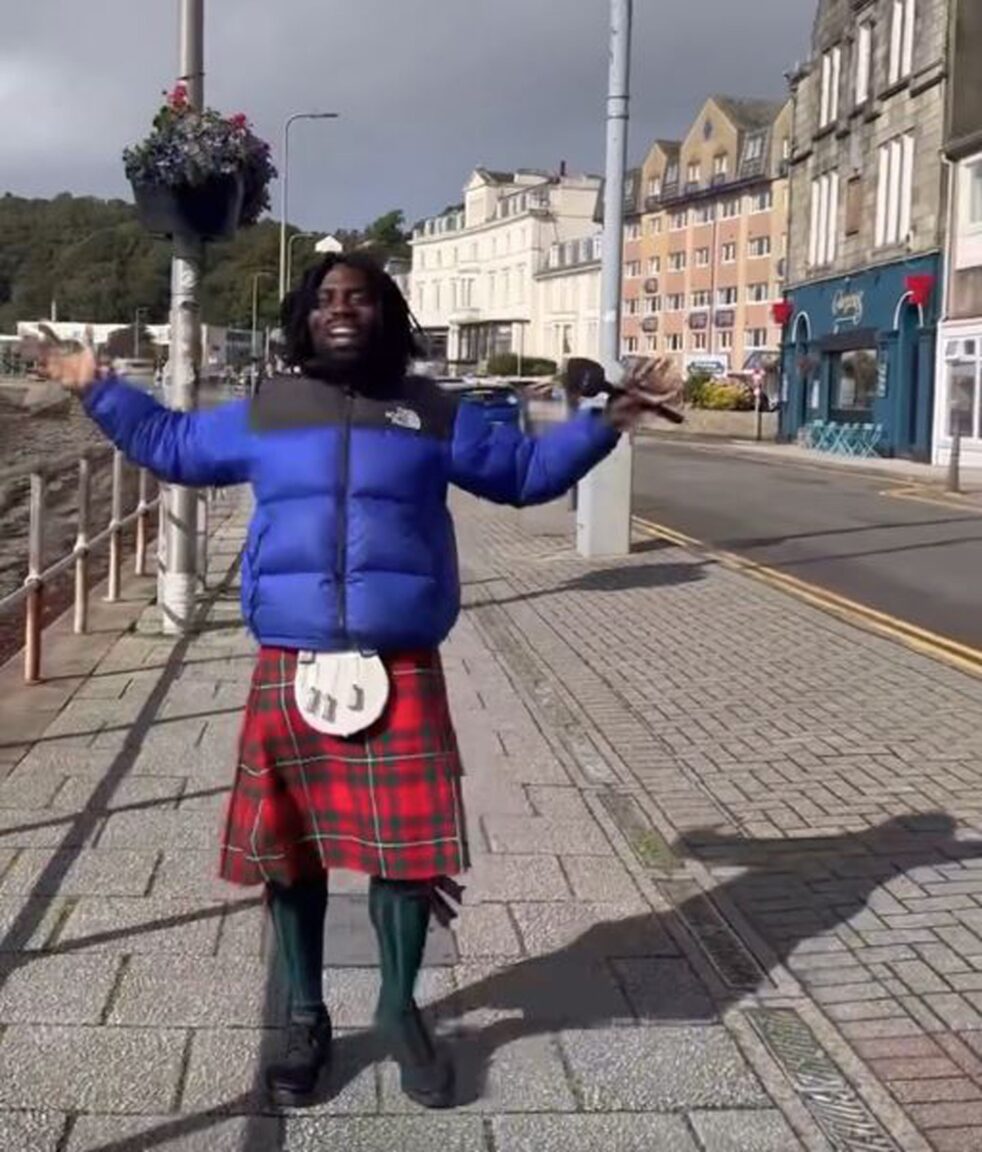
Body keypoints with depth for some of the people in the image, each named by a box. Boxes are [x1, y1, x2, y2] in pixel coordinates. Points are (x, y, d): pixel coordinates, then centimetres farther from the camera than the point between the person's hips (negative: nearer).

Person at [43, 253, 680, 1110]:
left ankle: (400, 1012, 27)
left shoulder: (433, 414, 7)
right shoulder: (263, 413, 9)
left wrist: (606, 420, 8)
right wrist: (100, 390, 22)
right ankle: (308, 1019, 29)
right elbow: (172, 446, 25)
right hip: (289, 672, 1)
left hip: (402, 675, -1)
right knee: (290, 853, 9)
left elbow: (526, 470, 16)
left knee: (407, 850, 3)